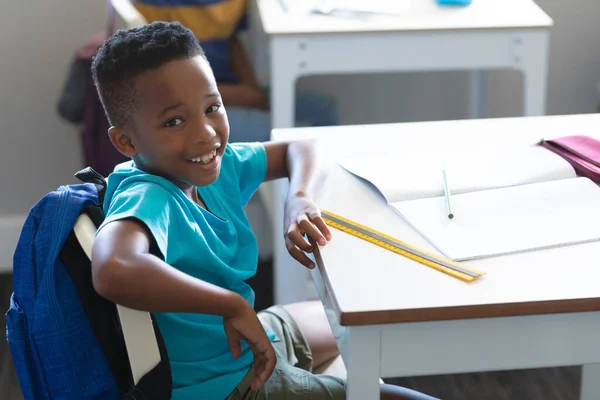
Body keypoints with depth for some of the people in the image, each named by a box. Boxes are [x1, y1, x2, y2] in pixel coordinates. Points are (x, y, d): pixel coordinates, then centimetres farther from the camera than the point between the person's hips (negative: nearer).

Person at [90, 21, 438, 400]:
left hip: (251, 336, 9)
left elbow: (298, 149, 10)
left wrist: (299, 197, -14)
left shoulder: (218, 166, -8)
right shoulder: (148, 198, -31)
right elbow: (113, 271, -54)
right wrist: (234, 305, -40)